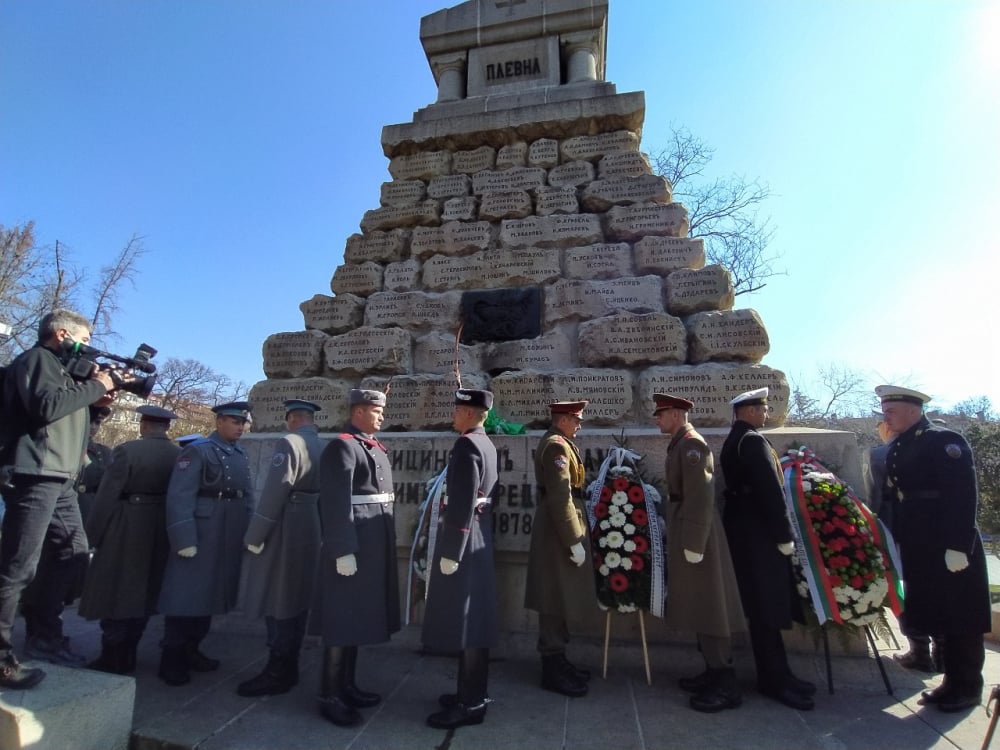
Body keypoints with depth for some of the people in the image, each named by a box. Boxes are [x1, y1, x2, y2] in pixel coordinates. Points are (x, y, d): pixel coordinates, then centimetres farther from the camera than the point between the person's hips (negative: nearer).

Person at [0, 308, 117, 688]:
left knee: (73, 551, 14)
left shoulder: (59, 367, 23)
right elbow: (47, 406, -21)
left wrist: (100, 398, 6)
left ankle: (46, 635, 25)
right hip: (34, 476, -10)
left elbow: (73, 417, 22)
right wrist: (95, 386, -11)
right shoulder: (36, 359, -4)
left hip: (60, 479, 10)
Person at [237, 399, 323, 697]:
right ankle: (288, 668, 27)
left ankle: (277, 673, 11)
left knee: (278, 602, 2)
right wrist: (317, 525, 16)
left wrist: (254, 536, -13)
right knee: (297, 600, 16)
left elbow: (274, 493, -20)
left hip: (286, 532, -8)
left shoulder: (289, 443, -15)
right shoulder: (323, 448, 10)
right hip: (311, 531, 9)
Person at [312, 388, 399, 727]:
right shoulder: (341, 447, -13)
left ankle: (347, 686, 32)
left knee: (357, 616, 18)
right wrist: (343, 550, -22)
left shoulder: (376, 447, 14)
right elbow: (336, 504, -20)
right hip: (352, 545, -9)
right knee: (343, 619, 2)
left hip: (374, 544, 9)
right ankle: (330, 696, 17)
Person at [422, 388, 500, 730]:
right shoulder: (486, 444, 12)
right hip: (479, 538, 10)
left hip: (465, 541, -10)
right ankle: (471, 691, 30)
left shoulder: (467, 444, -17)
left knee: (465, 620, 0)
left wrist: (450, 552, -19)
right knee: (471, 620, 17)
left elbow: (462, 503, -22)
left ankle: (471, 704, 13)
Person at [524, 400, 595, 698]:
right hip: (559, 531, -11)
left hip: (554, 529, 11)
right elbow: (560, 498, -24)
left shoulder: (554, 443, 14)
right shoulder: (557, 446, -18)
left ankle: (557, 661, 31)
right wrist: (574, 541, -22)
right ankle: (553, 671, 13)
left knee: (559, 601, 18)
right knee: (557, 601, 0)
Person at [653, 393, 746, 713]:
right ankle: (713, 672, 30)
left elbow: (701, 497, -23)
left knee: (707, 606, -1)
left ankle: (726, 686, 11)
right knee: (698, 606, 17)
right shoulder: (679, 444, 12)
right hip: (683, 530, 10)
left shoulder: (692, 444, -16)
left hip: (696, 533, -10)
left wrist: (694, 543, -23)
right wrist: (676, 536, 16)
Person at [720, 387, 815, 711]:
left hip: (744, 529, 10)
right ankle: (774, 680, 11)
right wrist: (784, 535, -14)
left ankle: (776, 673, 27)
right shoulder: (753, 441, -17)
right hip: (757, 534, -10)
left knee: (765, 607, 16)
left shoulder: (733, 441, 14)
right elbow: (771, 491, -21)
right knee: (767, 609, 0)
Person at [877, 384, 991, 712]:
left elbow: (964, 496, -18)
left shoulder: (945, 441, -12)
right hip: (918, 549, 7)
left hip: (953, 549, -7)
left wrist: (959, 547, -21)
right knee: (937, 615, 14)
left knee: (961, 618, 6)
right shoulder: (897, 449, 9)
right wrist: (897, 541, 11)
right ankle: (953, 681, 28)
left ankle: (968, 688, 21)